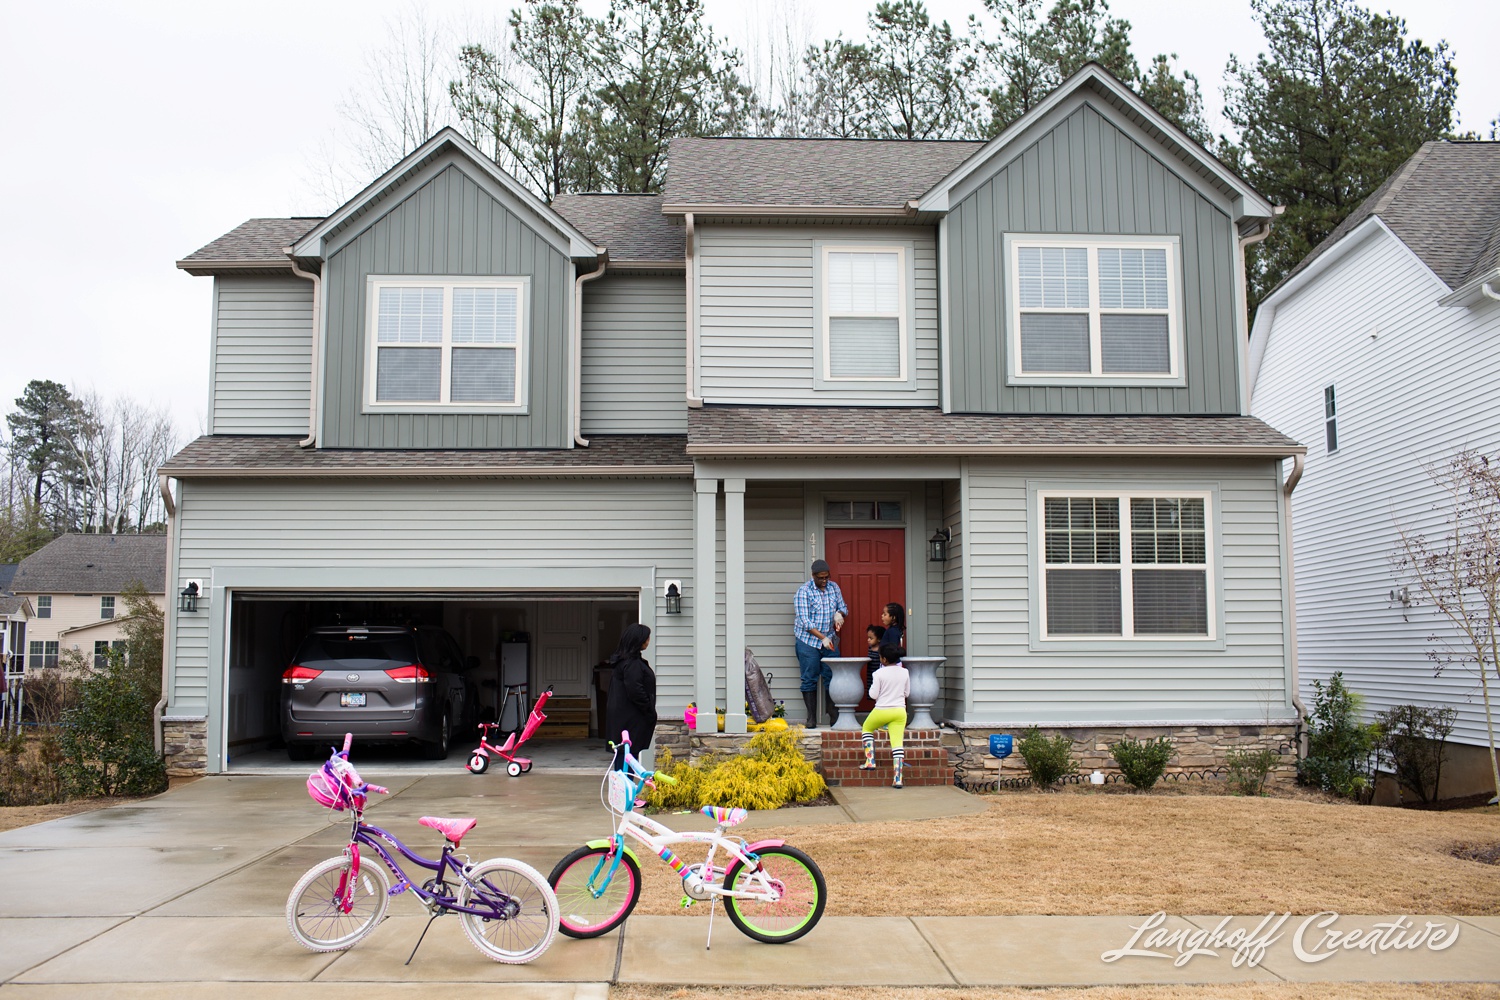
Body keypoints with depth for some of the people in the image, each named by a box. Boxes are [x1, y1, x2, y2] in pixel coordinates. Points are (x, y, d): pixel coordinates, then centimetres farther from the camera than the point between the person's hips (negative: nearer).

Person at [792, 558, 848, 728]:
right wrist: (822, 637, -22)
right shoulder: (803, 591, -11)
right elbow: (805, 621, -16)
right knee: (809, 680, -1)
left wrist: (839, 614, -10)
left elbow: (843, 607, 15)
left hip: (829, 641, 5)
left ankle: (834, 717, 10)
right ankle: (811, 719, 3)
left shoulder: (834, 587, 6)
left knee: (832, 678, 4)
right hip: (808, 641, -5)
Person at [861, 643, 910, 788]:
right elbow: (907, 692, 14)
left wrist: (872, 686, 12)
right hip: (900, 711, 3)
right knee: (897, 743, 1)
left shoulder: (879, 673, -10)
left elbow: (873, 694, -7)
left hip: (882, 710, -3)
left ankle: (870, 761, 16)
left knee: (867, 728, 25)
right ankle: (898, 779, -7)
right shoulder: (904, 672, 3)